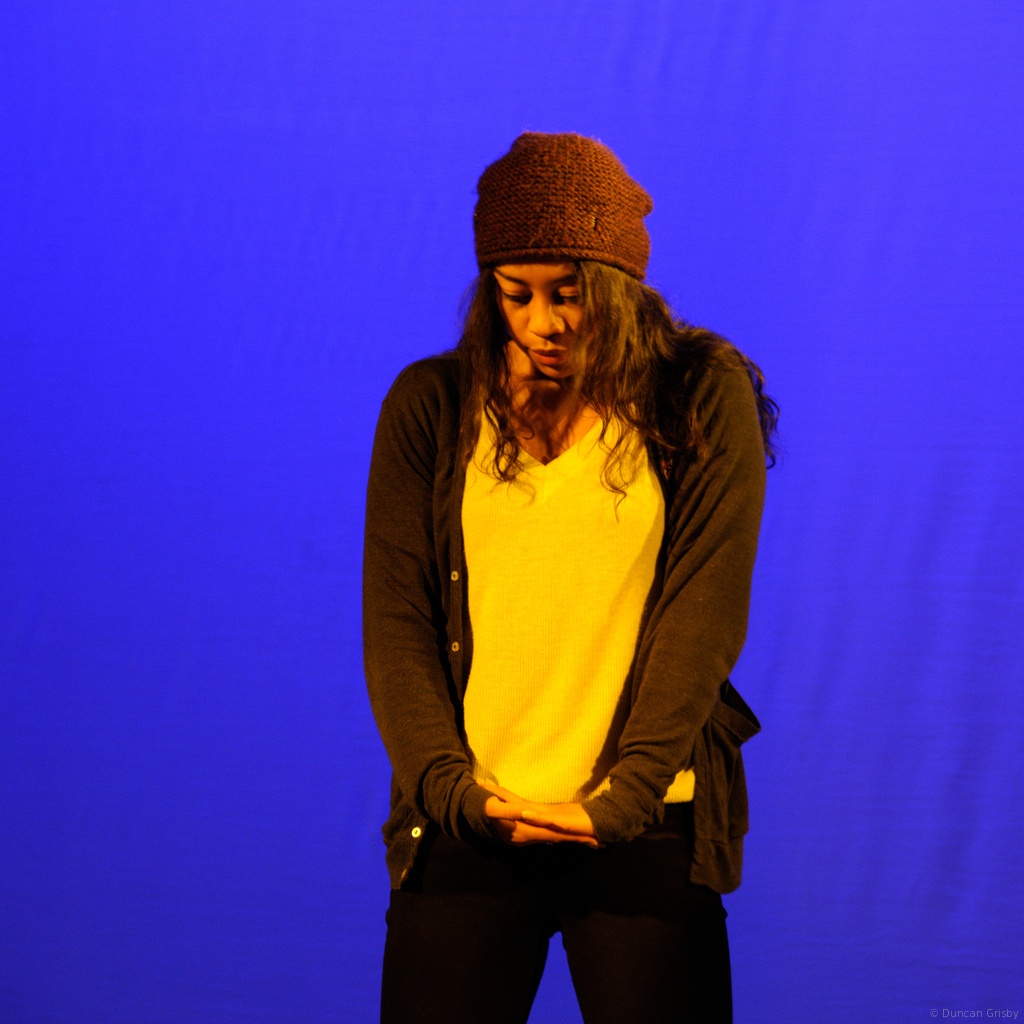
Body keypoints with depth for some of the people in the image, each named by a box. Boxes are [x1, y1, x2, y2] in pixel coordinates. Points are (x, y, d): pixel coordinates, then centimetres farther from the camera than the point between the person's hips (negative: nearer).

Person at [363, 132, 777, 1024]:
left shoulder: (703, 397, 2)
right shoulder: (431, 406, 8)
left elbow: (706, 612, -4)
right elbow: (396, 617, 4)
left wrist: (620, 799, -12)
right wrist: (449, 786, -9)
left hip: (644, 826, -1)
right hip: (466, 827, 2)